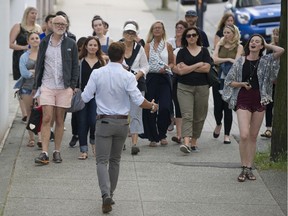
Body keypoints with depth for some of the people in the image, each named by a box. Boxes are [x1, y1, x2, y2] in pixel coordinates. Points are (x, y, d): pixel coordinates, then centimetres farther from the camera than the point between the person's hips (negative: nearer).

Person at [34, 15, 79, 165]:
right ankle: (44, 153, -10)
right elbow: (39, 65, 10)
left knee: (60, 120, 5)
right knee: (46, 119, -8)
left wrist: (72, 86, -5)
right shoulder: (44, 43, 7)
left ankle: (57, 151, 14)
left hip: (64, 87, 0)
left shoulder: (71, 44, 3)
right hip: (47, 86, 0)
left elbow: (75, 67, 4)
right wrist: (37, 85, 5)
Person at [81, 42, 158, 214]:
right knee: (115, 160, 16)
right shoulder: (128, 76, -10)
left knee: (102, 160, -2)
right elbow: (138, 100, -12)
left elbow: (85, 97, -2)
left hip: (104, 121, -1)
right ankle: (110, 195, 25)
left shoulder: (97, 74, -7)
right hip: (122, 122, 1)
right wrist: (153, 106, 7)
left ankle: (106, 195, -21)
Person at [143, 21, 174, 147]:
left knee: (165, 108, -10)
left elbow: (172, 63, 15)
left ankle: (162, 135, 9)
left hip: (164, 78, 1)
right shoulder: (148, 45, 7)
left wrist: (167, 67, -5)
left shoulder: (168, 46, 11)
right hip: (151, 77, -1)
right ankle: (153, 137, 9)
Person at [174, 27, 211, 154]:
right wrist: (198, 65, -5)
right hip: (185, 87, -2)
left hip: (202, 87, 2)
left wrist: (188, 68, -7)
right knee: (187, 115, -14)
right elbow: (181, 70, -8)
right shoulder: (182, 52, 4)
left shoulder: (204, 51, 8)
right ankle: (186, 143, -26)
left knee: (199, 117, 6)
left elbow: (207, 68, -5)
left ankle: (193, 142, 17)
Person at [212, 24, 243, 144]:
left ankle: (227, 135, 8)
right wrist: (228, 60, -11)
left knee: (227, 107, -3)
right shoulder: (219, 45, 10)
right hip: (218, 79, 2)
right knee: (217, 106, 1)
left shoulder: (239, 47, 3)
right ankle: (218, 124, 34)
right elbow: (214, 59, -3)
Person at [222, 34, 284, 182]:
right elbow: (229, 81, 7)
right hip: (243, 99, -2)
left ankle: (249, 168, 13)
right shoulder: (240, 61, 4)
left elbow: (280, 50, -11)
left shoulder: (265, 61, 5)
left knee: (253, 136, 6)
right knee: (244, 135, -15)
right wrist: (242, 84, -10)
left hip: (259, 100, 2)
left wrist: (266, 45, 3)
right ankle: (244, 168, -5)